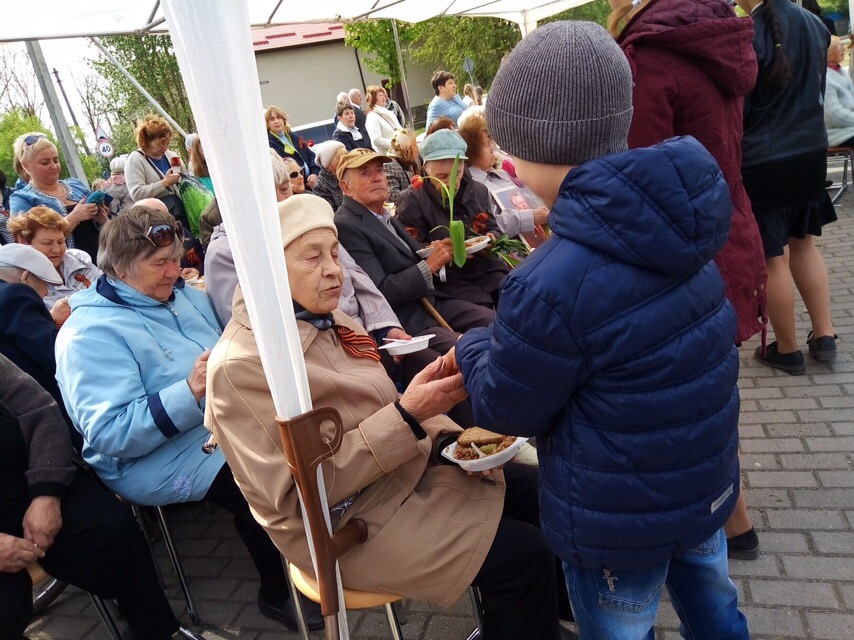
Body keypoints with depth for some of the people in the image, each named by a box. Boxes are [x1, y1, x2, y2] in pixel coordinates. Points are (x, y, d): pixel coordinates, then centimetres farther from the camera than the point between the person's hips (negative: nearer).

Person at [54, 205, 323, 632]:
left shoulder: (184, 295, 13)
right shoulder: (90, 333, -12)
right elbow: (111, 435, -20)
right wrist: (190, 393, -31)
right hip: (158, 459, -8)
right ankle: (280, 593, -5)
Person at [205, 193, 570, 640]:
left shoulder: (327, 320, 4)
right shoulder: (240, 365, -21)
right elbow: (300, 493, -23)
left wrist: (445, 435, -6)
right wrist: (407, 417, -29)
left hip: (409, 467, 8)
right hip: (349, 522, -8)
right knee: (522, 557, -16)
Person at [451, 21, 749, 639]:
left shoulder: (552, 286, -32)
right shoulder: (672, 222, -6)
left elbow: (506, 408, -16)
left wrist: (472, 350, 4)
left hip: (621, 519, -7)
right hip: (707, 481, 7)